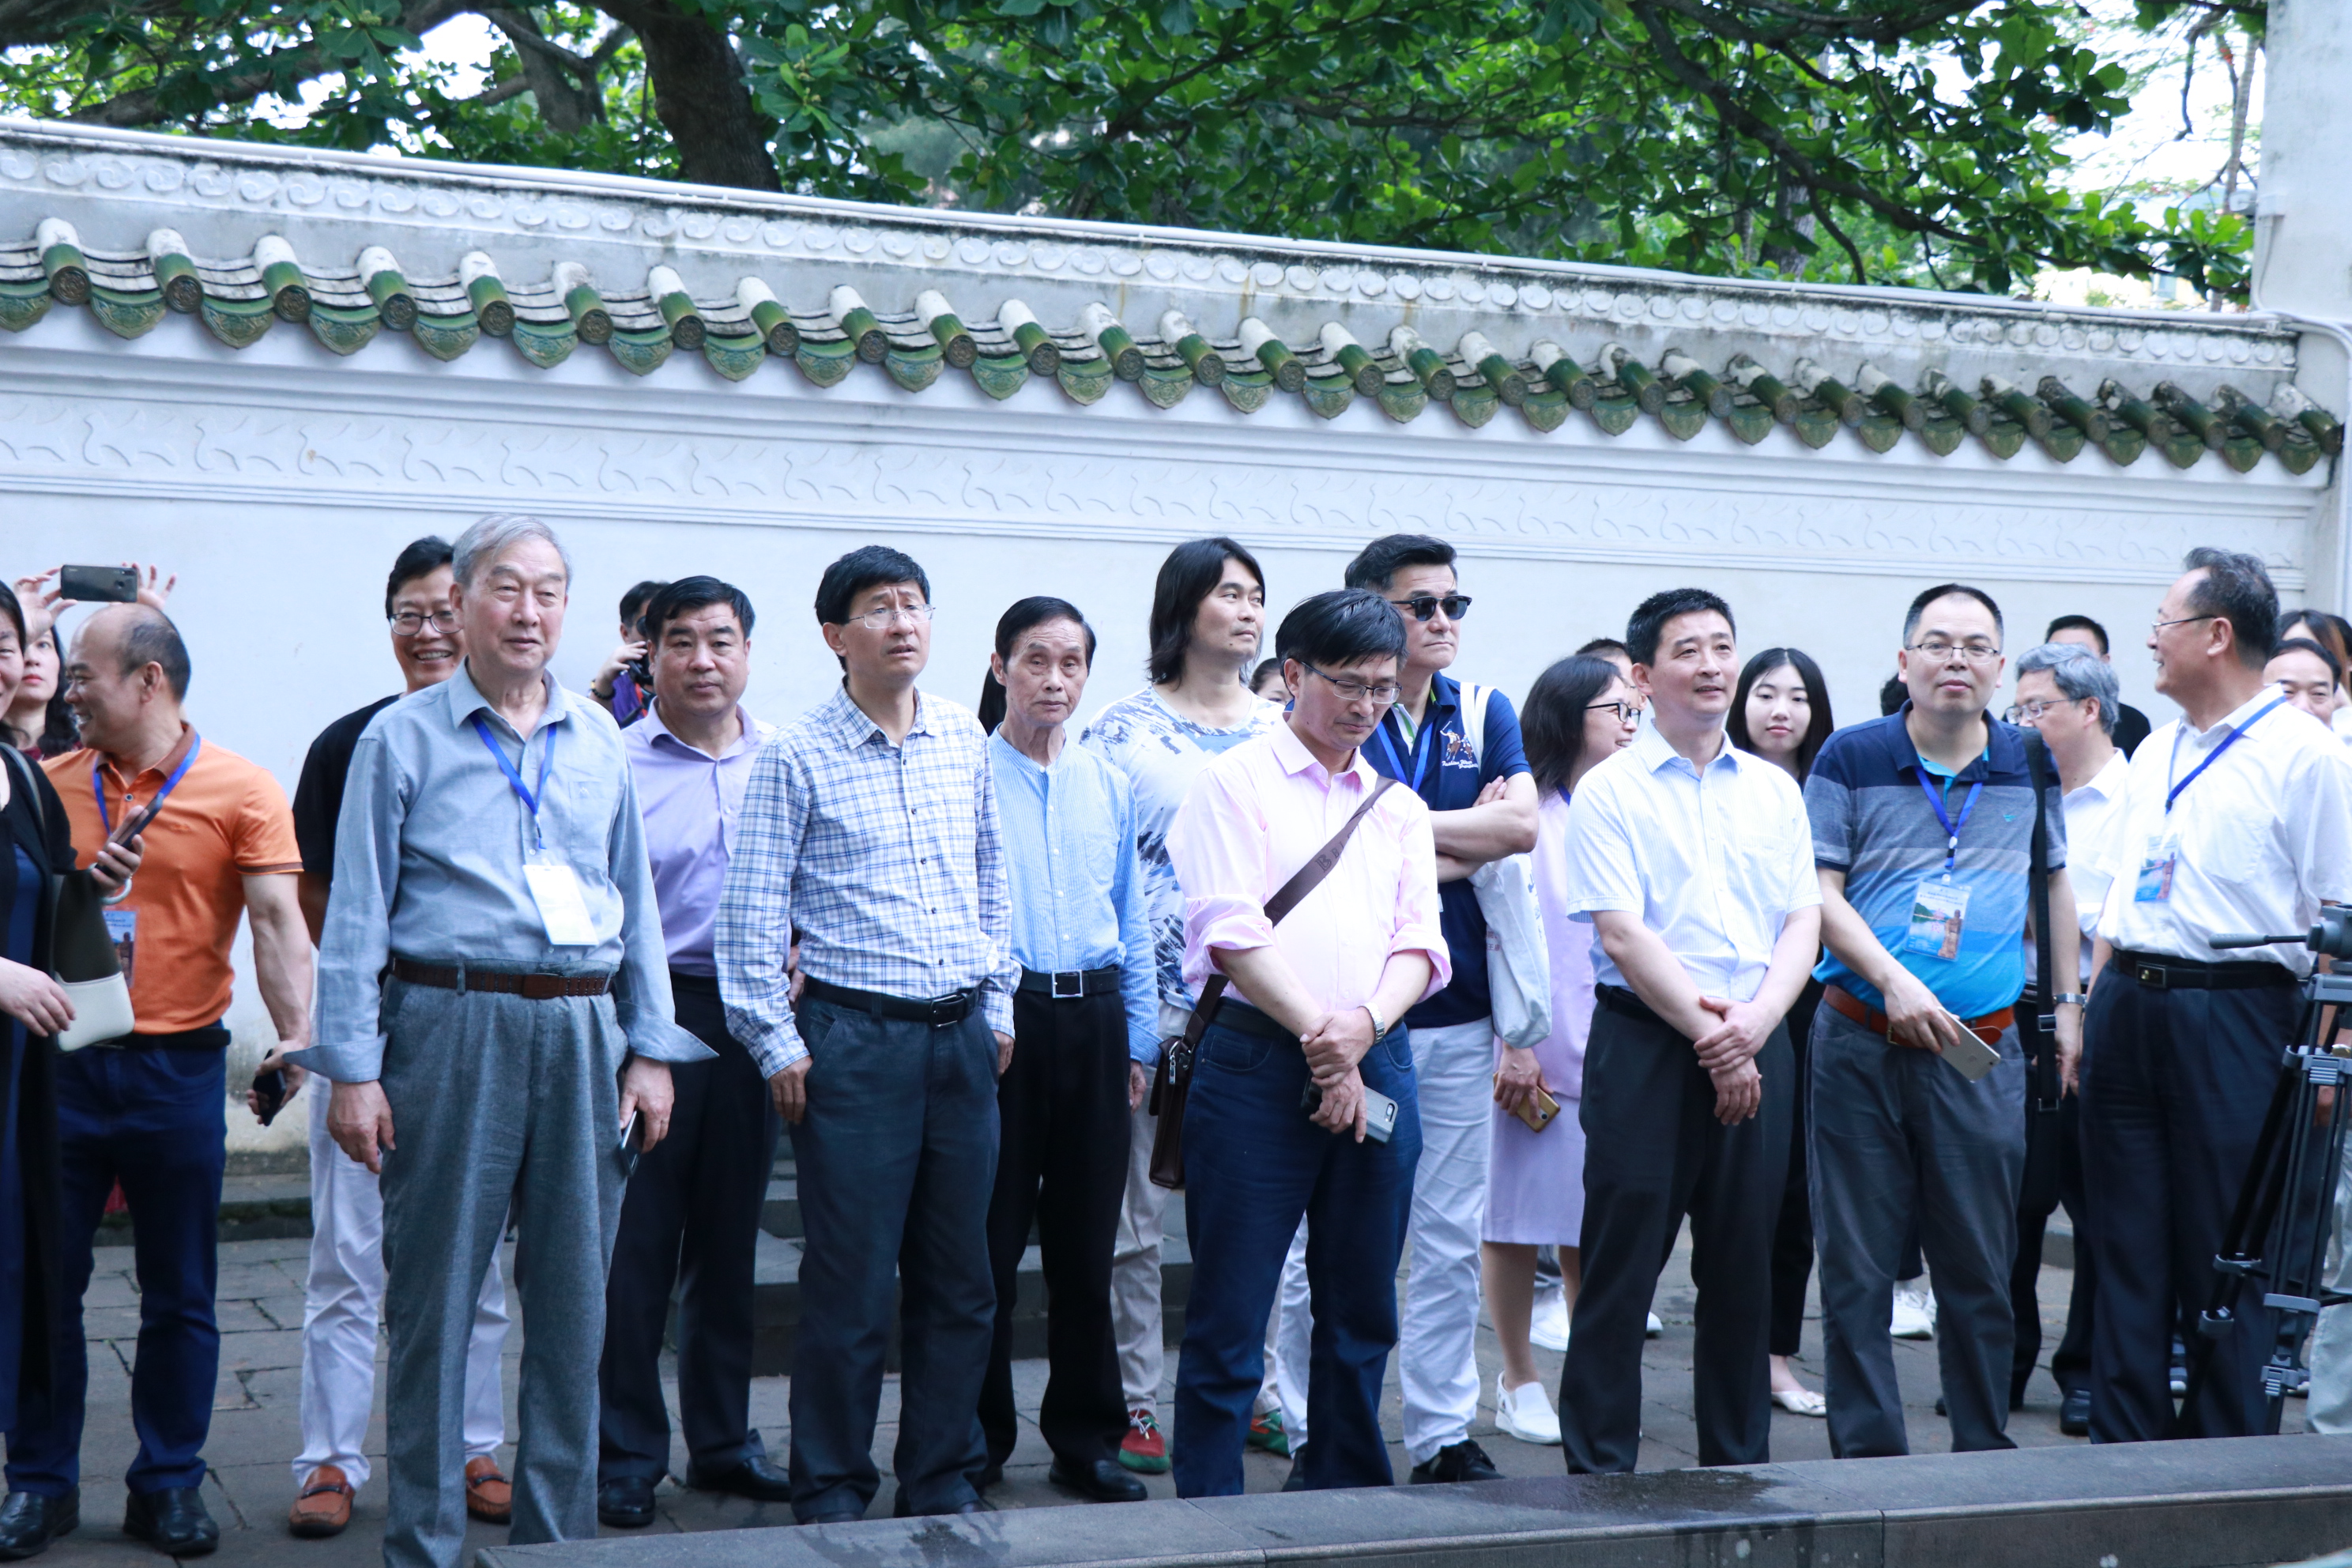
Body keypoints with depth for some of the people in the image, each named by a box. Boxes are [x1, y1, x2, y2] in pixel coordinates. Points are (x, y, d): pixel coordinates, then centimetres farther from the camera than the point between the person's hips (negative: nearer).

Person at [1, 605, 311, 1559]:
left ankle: (167, 1487, 19)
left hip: (177, 1066, -3)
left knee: (179, 1295, 7)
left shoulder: (240, 791, -5)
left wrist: (297, 1038, -23)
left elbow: (278, 922, -11)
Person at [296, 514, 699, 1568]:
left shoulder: (599, 741, 12)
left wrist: (650, 1047, 9)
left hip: (581, 1033, 4)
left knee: (573, 1295, 8)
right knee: (434, 1294, 1)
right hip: (451, 1029, -3)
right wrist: (352, 1069, -7)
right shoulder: (402, 739, 2)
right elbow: (356, 915, -1)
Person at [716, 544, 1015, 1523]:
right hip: (853, 1037, -5)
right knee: (850, 1285, -1)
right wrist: (776, 1044, -7)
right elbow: (751, 910, -5)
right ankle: (832, 1492, 13)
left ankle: (944, 1479, 23)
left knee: (960, 1282, 10)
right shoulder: (796, 756, -5)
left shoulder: (964, 739, 9)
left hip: (962, 1038, 5)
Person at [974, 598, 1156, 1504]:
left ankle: (1086, 1439, 19)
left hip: (1093, 1016, 4)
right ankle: (978, 1442, 14)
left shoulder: (1110, 788, 13)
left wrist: (1138, 1037, 13)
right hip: (995, 1020, -4)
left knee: (1087, 1243, 8)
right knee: (989, 1241, 2)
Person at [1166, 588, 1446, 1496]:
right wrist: (1318, 1034, -14)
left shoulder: (1399, 807, 18)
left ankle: (1344, 1497, 24)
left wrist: (1365, 1024, -11)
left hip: (1378, 1065, 5)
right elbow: (1230, 932, -9)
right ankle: (1207, 1512, 6)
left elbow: (1420, 942, 8)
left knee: (1362, 1311, 11)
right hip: (1258, 1062, -5)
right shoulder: (1235, 782, 1)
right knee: (1231, 1315, -3)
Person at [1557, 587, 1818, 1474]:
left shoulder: (1775, 791, 13)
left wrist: (1752, 1023, -9)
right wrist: (1707, 1036, -12)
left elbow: (1802, 922, 8)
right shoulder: (1609, 791, -1)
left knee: (1742, 1267, 9)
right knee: (1622, 1266, -2)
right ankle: (1600, 1466, 7)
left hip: (1757, 1045, 4)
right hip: (1646, 1043, -4)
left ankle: (1740, 1462, 20)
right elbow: (1622, 935, -9)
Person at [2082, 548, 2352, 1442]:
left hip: (2233, 1014, -7)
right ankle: (2124, 1446, 20)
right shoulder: (2156, 752, 15)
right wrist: (2090, 1007, 12)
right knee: (2128, 1247, 11)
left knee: (2224, 1257, 1)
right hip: (2128, 1006, 7)